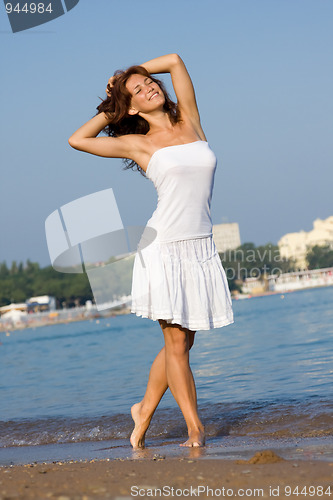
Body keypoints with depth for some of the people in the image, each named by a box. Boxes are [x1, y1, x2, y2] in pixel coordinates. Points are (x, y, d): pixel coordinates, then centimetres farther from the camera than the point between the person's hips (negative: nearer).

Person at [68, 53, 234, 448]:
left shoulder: (189, 122, 10)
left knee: (181, 342, 8)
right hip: (164, 247, -4)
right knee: (176, 342, -2)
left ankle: (144, 412, 25)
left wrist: (135, 72, 22)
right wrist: (110, 110, 13)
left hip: (201, 248, 4)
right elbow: (77, 140, 7)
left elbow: (174, 60, 14)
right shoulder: (137, 143, 3)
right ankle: (196, 430, 2)